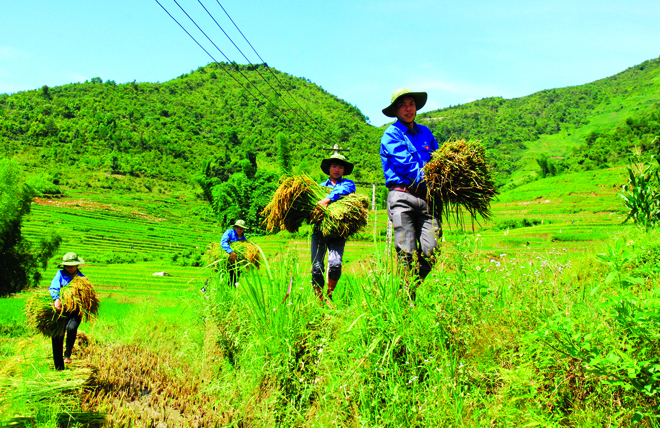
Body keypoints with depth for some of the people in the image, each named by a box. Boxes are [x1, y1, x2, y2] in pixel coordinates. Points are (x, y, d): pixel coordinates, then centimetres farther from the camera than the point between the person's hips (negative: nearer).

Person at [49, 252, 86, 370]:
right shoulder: (61, 274, 6)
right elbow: (53, 287, -9)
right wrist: (56, 299, -26)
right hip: (60, 310, 1)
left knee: (71, 327, -31)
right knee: (57, 338, 3)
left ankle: (68, 354, -9)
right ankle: (59, 368, 16)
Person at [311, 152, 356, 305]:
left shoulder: (348, 183, 17)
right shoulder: (320, 186, 24)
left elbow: (343, 190, -6)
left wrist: (327, 199, -24)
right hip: (319, 229, 2)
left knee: (335, 264, -19)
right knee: (317, 268, -9)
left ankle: (329, 294, 6)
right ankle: (319, 299, 6)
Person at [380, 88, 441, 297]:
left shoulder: (425, 132, 23)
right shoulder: (392, 134, 4)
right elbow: (405, 165, -7)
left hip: (426, 197, 5)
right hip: (402, 196, -5)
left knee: (430, 250, -7)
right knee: (407, 253, -8)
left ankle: (411, 288, 14)